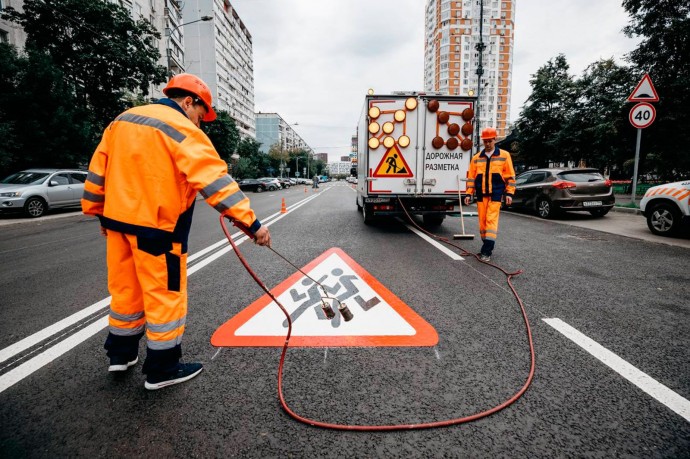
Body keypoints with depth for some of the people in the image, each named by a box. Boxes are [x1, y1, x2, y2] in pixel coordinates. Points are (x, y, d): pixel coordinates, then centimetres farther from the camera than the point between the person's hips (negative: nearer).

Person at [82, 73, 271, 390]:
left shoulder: (122, 120, 12)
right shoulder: (182, 130, -13)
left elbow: (98, 169, 15)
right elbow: (215, 180, -23)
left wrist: (100, 213, 23)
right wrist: (250, 222, -25)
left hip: (118, 219, 8)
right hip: (156, 226, -8)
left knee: (125, 289, 20)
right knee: (165, 296, 4)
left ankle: (121, 354, 36)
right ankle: (162, 369, 16)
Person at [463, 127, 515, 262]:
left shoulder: (504, 155, 3)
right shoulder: (476, 158, 10)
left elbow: (510, 176, 4)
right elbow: (471, 177, 12)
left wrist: (509, 193, -3)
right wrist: (469, 194, 6)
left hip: (495, 194, -3)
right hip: (481, 194, 3)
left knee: (491, 220, -10)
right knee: (482, 221, 5)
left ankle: (487, 251, -12)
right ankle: (487, 245, 21)